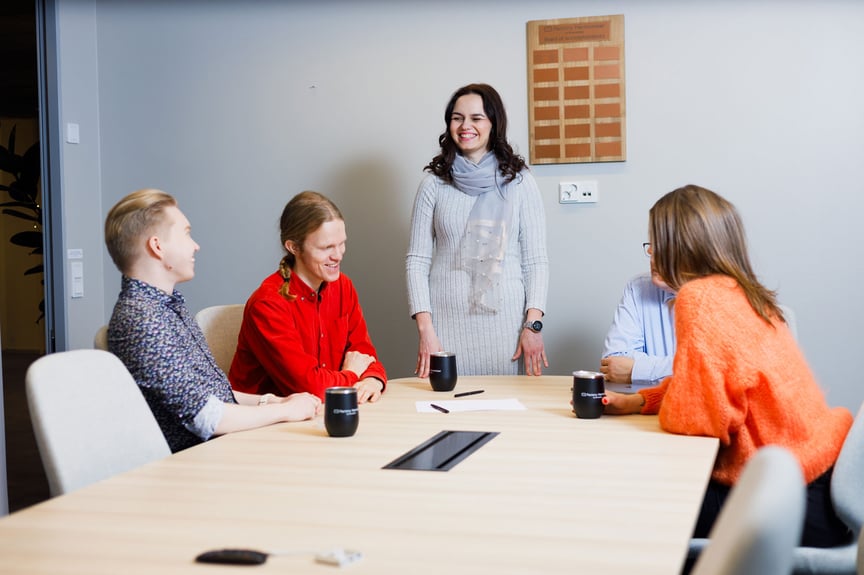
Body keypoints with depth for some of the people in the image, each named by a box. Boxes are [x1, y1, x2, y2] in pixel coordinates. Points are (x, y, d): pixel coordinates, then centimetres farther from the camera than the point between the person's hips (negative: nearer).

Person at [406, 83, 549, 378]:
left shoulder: (519, 181, 4)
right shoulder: (433, 184, 5)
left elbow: (536, 259, 2)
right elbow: (416, 260, 3)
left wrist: (533, 325, -7)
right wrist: (425, 329, -6)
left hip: (505, 319, 0)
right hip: (447, 319, 0)